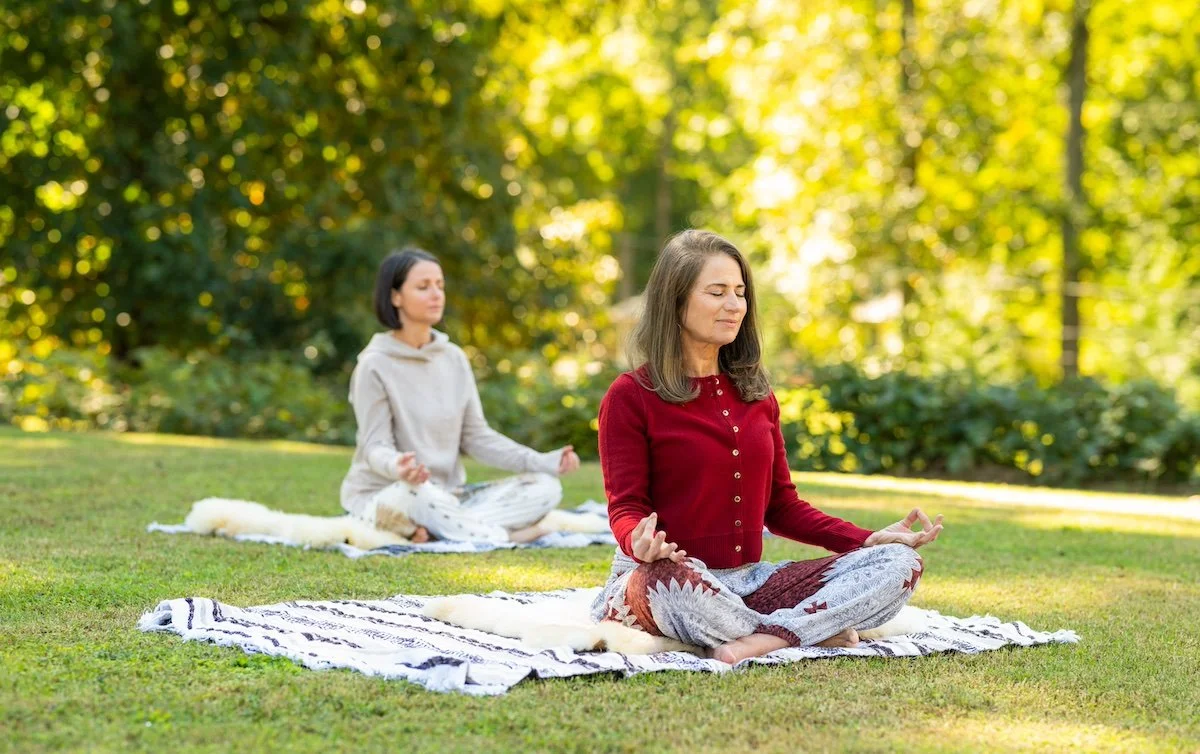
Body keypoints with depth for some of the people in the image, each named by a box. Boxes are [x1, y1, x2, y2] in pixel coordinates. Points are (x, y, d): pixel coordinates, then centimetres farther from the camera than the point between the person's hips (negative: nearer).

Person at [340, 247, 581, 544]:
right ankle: (501, 537, -23)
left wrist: (540, 462, -7)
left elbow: (476, 436, 8)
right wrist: (396, 466, -39)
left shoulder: (454, 358, 8)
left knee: (545, 487, -12)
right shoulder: (375, 364, -8)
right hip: (386, 496, -6)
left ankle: (435, 531, -23)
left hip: (447, 497, 7)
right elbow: (375, 446, -13)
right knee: (417, 494, -42)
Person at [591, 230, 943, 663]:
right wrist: (640, 542, -34)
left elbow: (781, 506, 15)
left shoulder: (756, 396, 14)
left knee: (898, 563, -11)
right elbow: (626, 508, -9)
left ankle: (760, 641, -30)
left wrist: (868, 540, 2)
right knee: (674, 580, -44)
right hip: (656, 582, -6)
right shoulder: (631, 397, -4)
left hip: (748, 581, 6)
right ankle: (812, 631, -19)